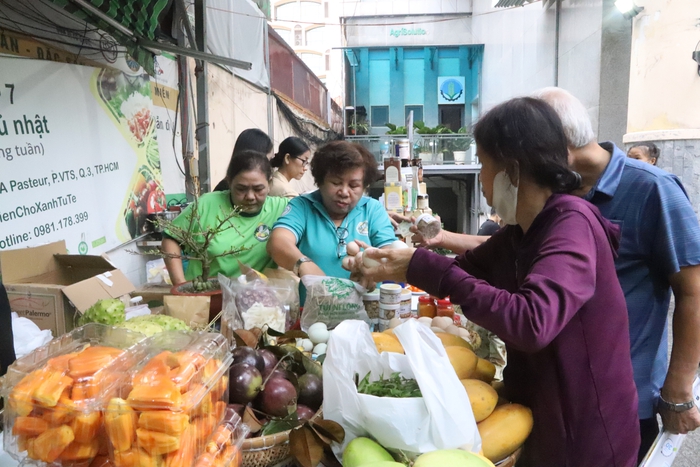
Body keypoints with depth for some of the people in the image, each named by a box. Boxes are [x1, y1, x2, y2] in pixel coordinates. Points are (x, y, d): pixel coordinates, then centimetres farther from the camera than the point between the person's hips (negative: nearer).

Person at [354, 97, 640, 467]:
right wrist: (392, 269, 5)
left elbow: (531, 322, -38)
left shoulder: (572, 223, -24)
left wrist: (427, 268, -33)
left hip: (584, 434, -7)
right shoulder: (518, 230, 1)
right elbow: (467, 269, 13)